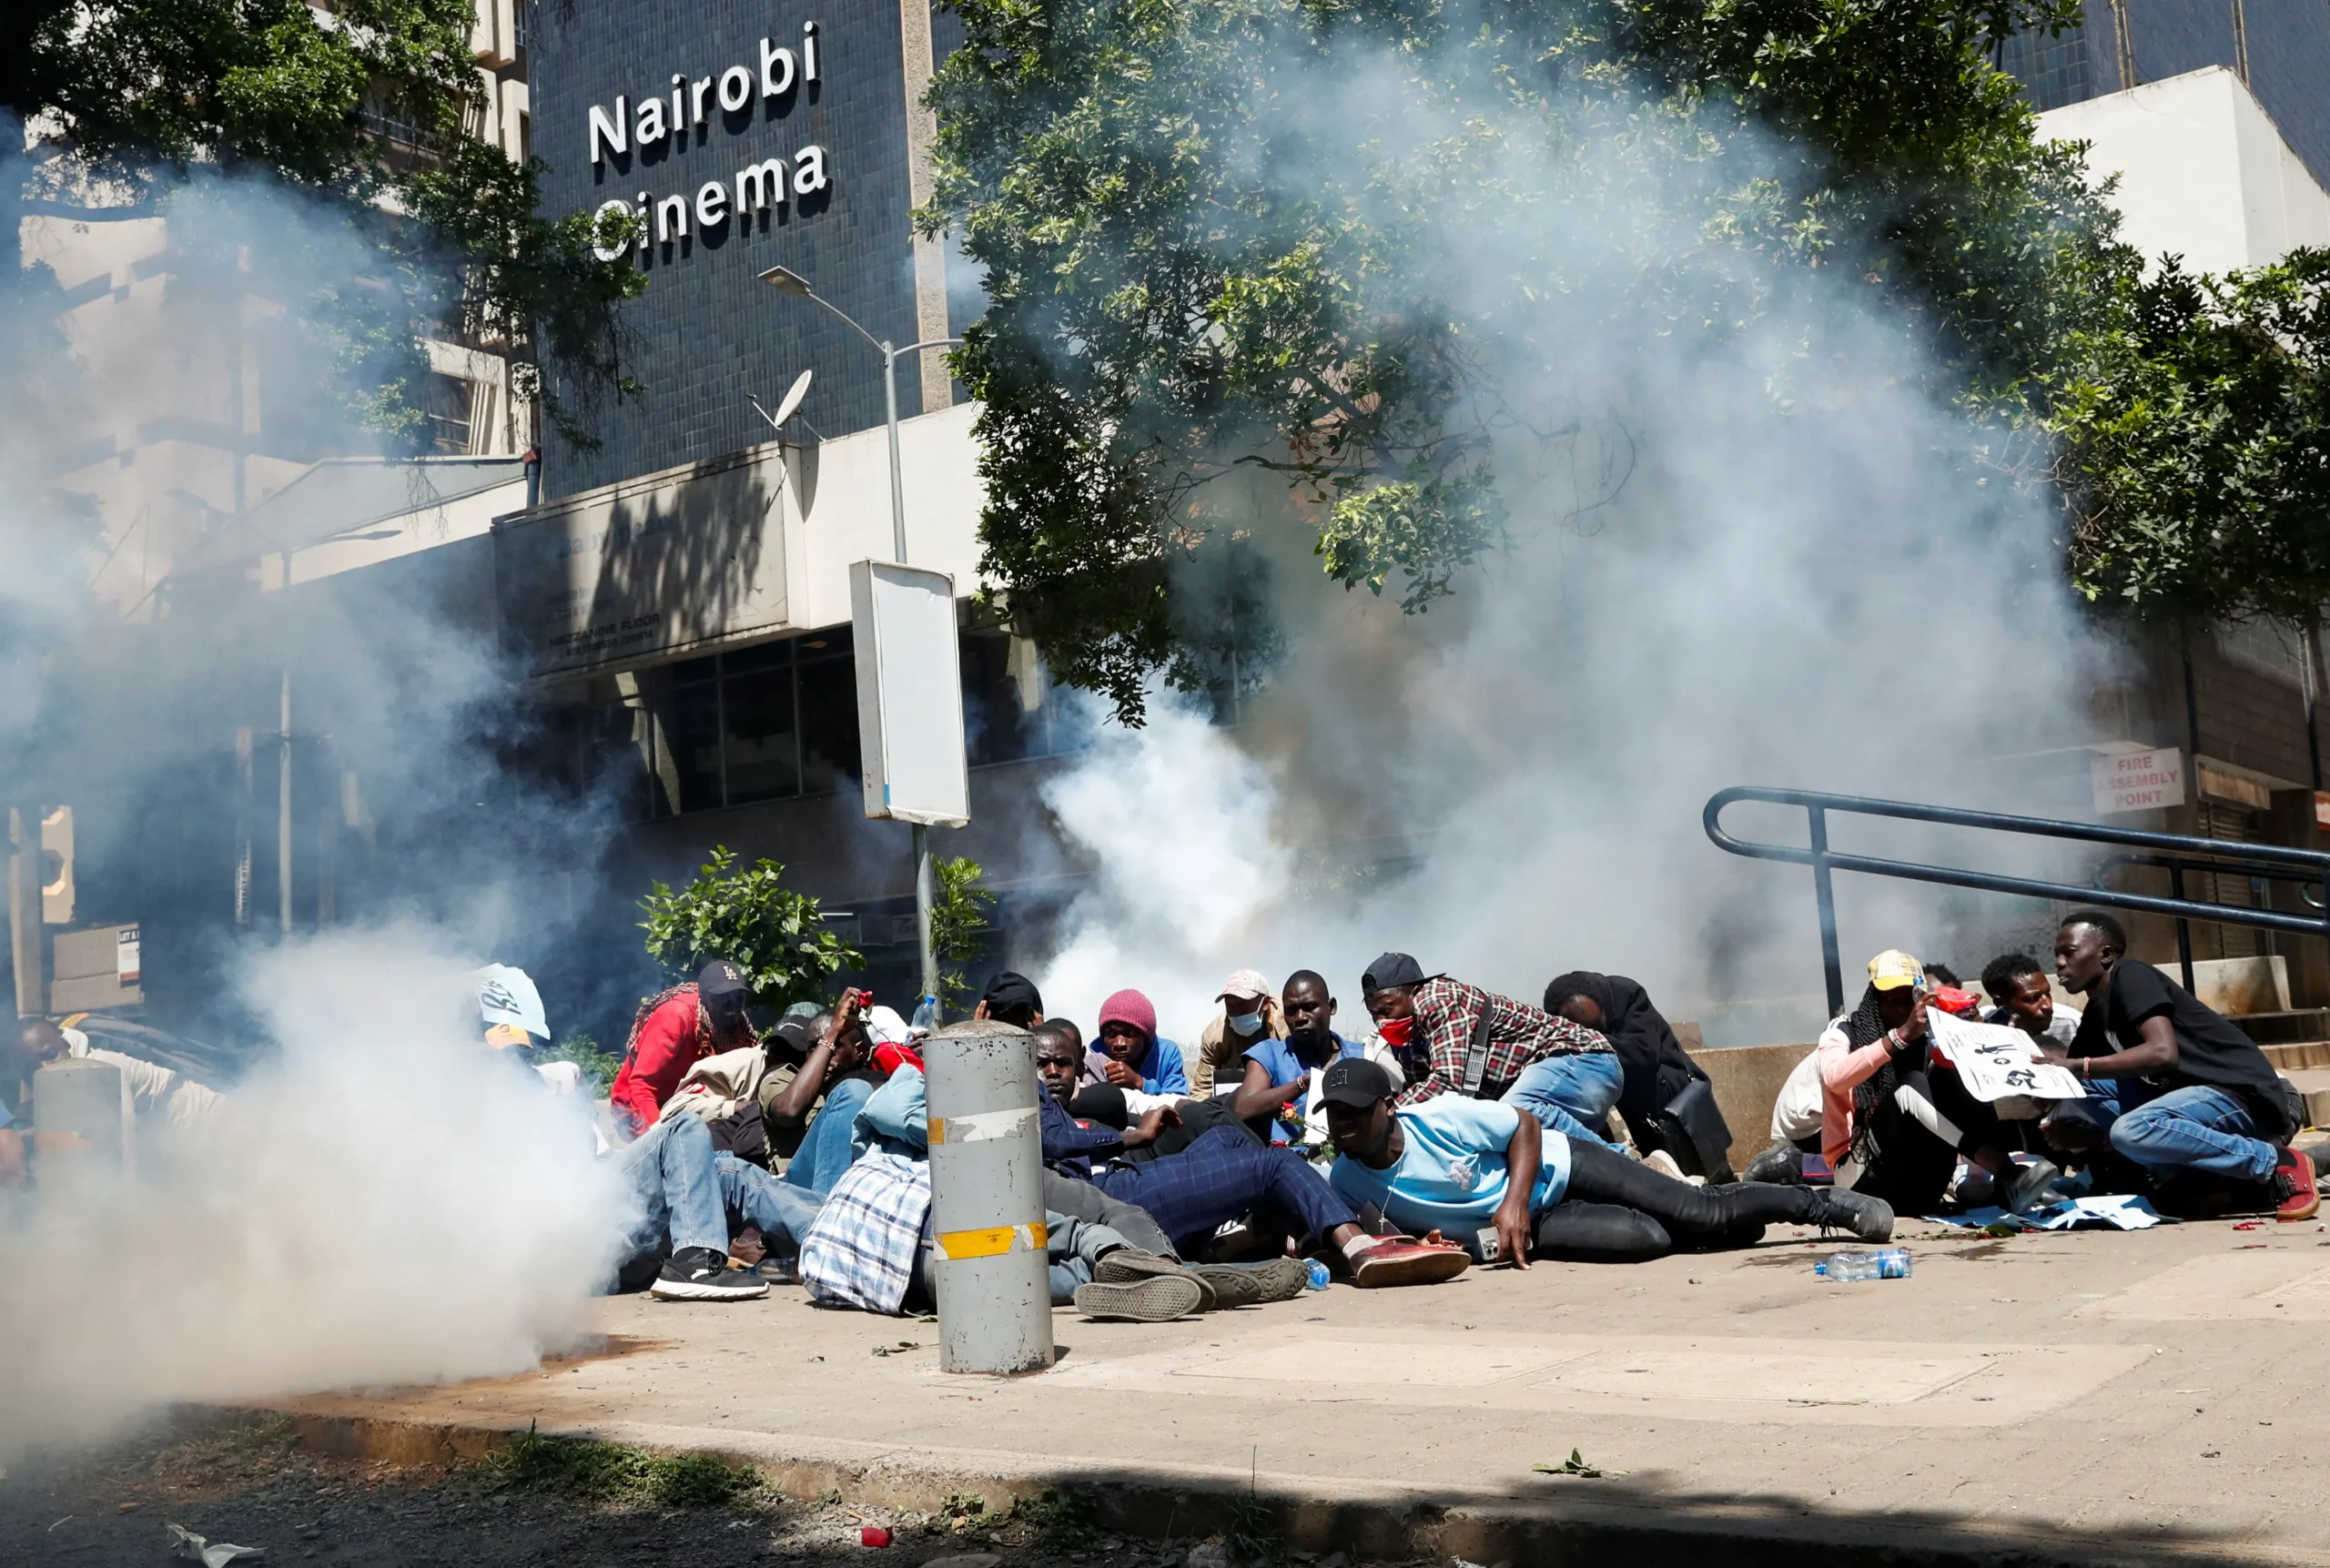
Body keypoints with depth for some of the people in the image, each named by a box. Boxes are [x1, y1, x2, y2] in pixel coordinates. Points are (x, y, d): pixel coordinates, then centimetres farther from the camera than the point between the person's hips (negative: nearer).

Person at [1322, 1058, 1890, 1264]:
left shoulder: (1440, 1117, -24)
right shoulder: (1345, 1183, -15)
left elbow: (1526, 1126, -12)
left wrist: (1514, 1201, -24)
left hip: (1556, 1167, -2)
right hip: (1533, 1226, 2)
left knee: (1704, 1214, -8)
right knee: (1649, 1240, -22)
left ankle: (1819, 1203, 17)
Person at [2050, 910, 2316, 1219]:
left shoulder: (2129, 975, -9)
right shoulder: (2095, 1017, 17)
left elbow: (2163, 1052, -24)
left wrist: (2076, 1067, -22)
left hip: (2245, 1094, -9)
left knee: (2131, 1130, -32)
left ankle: (2278, 1164, -15)